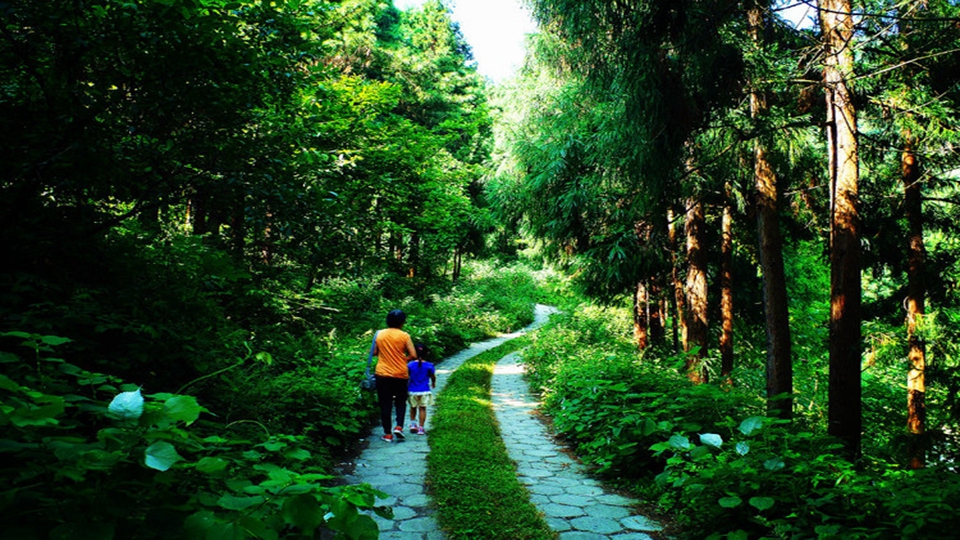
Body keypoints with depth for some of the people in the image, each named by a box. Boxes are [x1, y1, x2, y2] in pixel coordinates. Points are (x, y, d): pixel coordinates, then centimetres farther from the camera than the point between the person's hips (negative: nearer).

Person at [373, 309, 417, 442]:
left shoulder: (379, 334, 1)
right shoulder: (404, 336, -7)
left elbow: (374, 352, 8)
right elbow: (413, 355, -10)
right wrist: (403, 359, 7)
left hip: (382, 374, 2)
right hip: (400, 375, -1)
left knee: (385, 404, 7)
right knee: (401, 402, 16)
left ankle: (387, 434, 7)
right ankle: (399, 426, -1)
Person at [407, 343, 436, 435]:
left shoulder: (410, 365, -6)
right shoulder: (429, 366, -7)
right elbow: (433, 377, 5)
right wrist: (433, 383, 27)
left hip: (412, 391, 1)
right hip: (424, 391, -1)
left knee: (413, 408, 21)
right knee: (422, 409, 4)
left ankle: (413, 424, 20)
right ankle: (421, 428, 4)